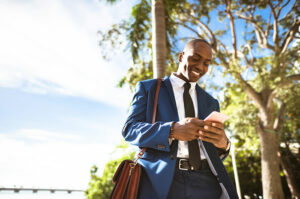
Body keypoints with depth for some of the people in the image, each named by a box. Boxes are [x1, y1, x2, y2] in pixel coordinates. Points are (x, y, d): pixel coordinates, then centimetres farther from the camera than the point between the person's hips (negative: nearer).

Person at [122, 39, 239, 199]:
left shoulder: (211, 102, 19)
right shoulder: (147, 88, 8)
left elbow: (213, 150, 17)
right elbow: (129, 129, -3)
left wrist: (223, 143, -8)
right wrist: (172, 130, -19)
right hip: (161, 180, -3)